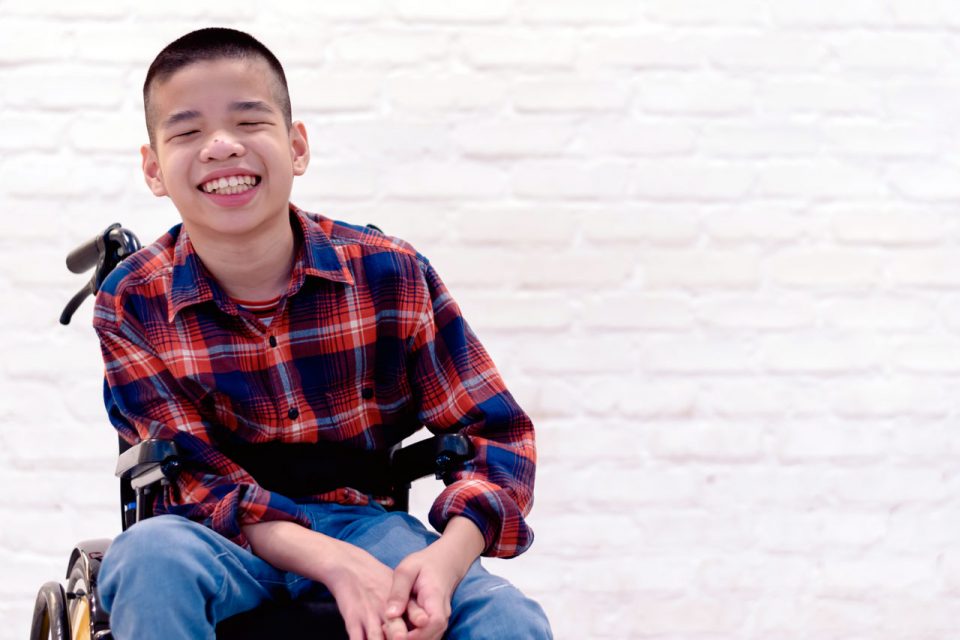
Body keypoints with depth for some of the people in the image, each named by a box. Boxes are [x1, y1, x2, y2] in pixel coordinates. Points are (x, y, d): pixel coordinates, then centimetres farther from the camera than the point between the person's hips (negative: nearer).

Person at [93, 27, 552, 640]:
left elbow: (496, 434, -5)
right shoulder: (131, 306, -9)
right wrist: (336, 564, -31)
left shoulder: (392, 274, -8)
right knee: (150, 555, -36)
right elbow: (200, 481, -14)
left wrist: (446, 560, -26)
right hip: (224, 536, 0)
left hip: (361, 519, 1)